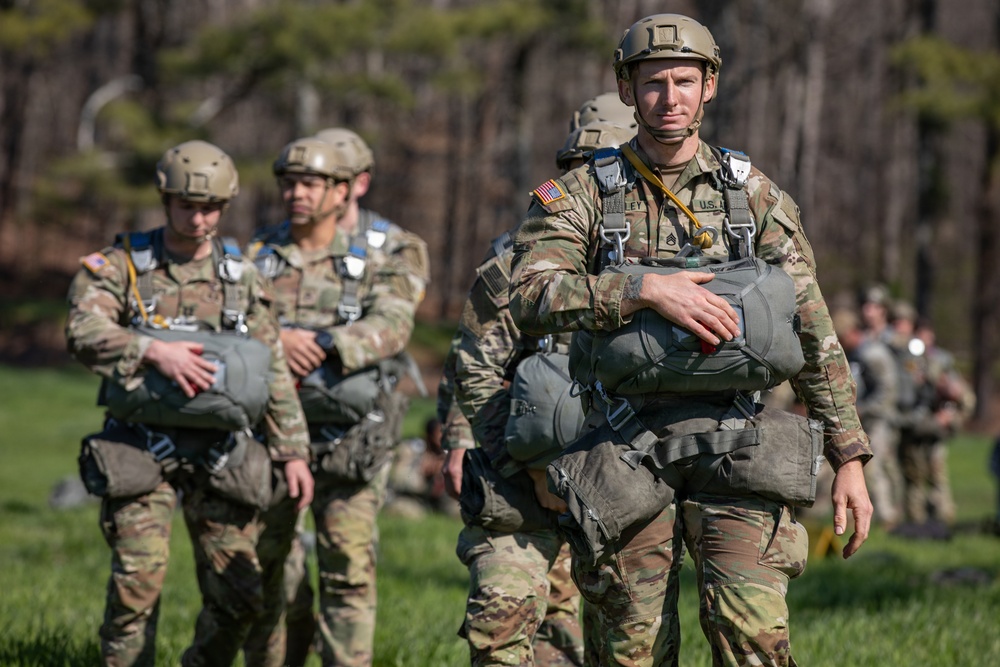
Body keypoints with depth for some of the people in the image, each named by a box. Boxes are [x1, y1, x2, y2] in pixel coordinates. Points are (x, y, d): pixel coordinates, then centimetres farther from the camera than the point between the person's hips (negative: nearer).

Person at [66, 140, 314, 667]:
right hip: (142, 449, -3)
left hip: (219, 454, 3)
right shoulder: (122, 266, 1)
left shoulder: (242, 278, 11)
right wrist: (155, 350, -31)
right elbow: (84, 331, -17)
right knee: (138, 578, -16)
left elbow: (274, 372, 13)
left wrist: (293, 451, 7)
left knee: (238, 592, 0)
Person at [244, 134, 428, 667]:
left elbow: (390, 326, -15)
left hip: (348, 435, -3)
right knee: (269, 564, 10)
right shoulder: (261, 254, 10)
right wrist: (276, 342, -20)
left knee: (348, 568, -8)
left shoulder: (385, 253, 0)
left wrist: (320, 344, -27)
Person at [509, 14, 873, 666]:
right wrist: (646, 289, -24)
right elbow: (532, 295, -12)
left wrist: (850, 458, 4)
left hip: (732, 446, 0)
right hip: (626, 452, 0)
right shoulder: (583, 194, 6)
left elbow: (815, 334, 9)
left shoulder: (754, 195, 9)